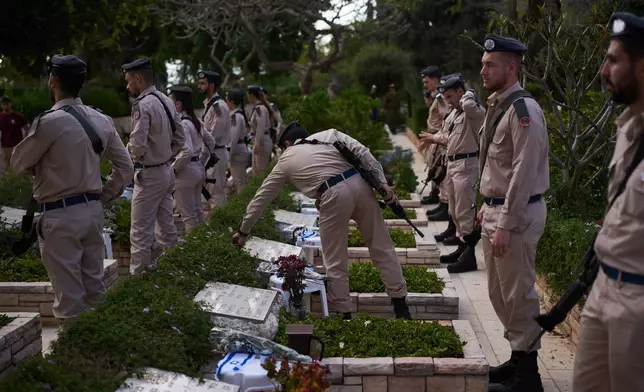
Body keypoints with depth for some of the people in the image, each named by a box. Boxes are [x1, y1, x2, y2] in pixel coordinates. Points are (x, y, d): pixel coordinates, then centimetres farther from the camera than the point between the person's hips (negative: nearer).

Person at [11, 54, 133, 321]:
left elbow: (18, 164, -3)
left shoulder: (49, 121, -15)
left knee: (68, 296, 1)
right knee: (94, 288, 15)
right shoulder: (102, 120, 4)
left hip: (61, 216, -7)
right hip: (93, 210, 7)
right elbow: (126, 168, 9)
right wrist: (103, 196, 14)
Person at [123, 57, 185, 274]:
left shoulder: (143, 105, -19)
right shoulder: (167, 101, 5)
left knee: (141, 233, -1)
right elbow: (180, 138, 11)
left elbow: (137, 146, -22)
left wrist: (128, 150, -1)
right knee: (166, 228, 16)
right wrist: (165, 156, 11)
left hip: (149, 175, -8)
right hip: (167, 171, 8)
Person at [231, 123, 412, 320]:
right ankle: (401, 305, 17)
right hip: (359, 183, 3)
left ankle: (343, 312, 13)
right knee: (381, 246, 13)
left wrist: (243, 231, 39)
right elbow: (362, 152, 9)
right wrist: (382, 182, 5)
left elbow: (261, 198, 31)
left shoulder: (286, 161, 24)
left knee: (335, 261, 10)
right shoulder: (329, 134, 26)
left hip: (334, 195, -3)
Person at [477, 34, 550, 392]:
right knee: (499, 292, 17)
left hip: (516, 214, -10)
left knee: (518, 295, -1)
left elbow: (524, 173, -22)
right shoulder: (497, 105, 12)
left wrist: (505, 225, -23)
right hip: (496, 209, 10)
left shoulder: (523, 110, -18)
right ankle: (518, 358, 31)